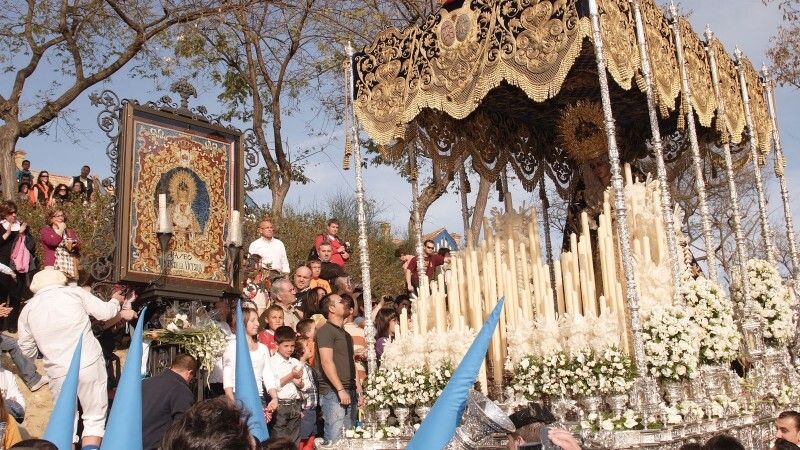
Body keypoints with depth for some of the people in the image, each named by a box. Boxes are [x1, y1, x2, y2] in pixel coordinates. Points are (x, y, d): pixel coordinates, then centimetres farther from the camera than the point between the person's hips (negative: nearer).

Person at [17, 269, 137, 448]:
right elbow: (105, 313, 2)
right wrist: (115, 300, 23)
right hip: (89, 365, -2)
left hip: (59, 372, 3)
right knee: (95, 419, 7)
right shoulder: (74, 292, 0)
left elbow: (27, 351, 15)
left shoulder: (27, 310, 8)